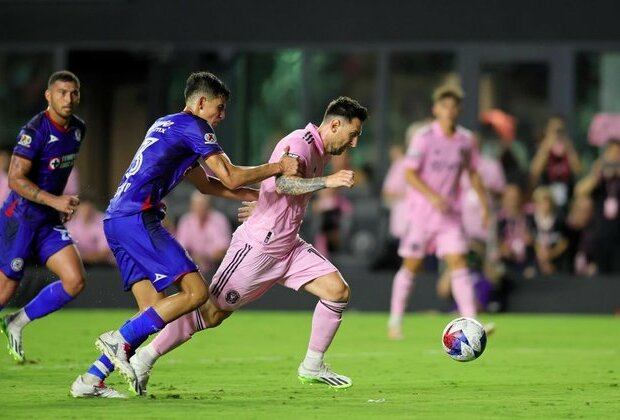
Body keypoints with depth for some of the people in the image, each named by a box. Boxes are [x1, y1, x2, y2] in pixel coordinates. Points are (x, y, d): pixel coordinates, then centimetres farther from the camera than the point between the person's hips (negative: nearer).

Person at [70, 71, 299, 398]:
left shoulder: (166, 125, 26)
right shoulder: (193, 127, -3)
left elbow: (205, 184, 34)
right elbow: (231, 177, -8)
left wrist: (256, 196, 31)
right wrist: (278, 167, 4)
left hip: (116, 221, 10)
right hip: (137, 218, -10)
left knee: (155, 311, 7)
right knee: (195, 291, -13)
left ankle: (90, 381, 2)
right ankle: (119, 340, -14)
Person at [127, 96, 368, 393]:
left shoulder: (322, 151, 10)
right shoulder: (299, 143, -19)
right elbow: (282, 183, -39)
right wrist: (327, 181, -50)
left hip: (289, 246, 9)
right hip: (257, 246, -9)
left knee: (338, 291, -5)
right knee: (213, 312, -7)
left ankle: (312, 367, 8)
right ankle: (144, 359, 5)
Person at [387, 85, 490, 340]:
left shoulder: (465, 140, 4)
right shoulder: (423, 138, -10)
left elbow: (472, 173, 17)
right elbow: (410, 174, -13)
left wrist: (483, 202, 9)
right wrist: (433, 196, -24)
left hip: (449, 214, 3)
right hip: (422, 212, -3)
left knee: (458, 263, -8)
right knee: (412, 266, 3)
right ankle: (395, 320, 19)